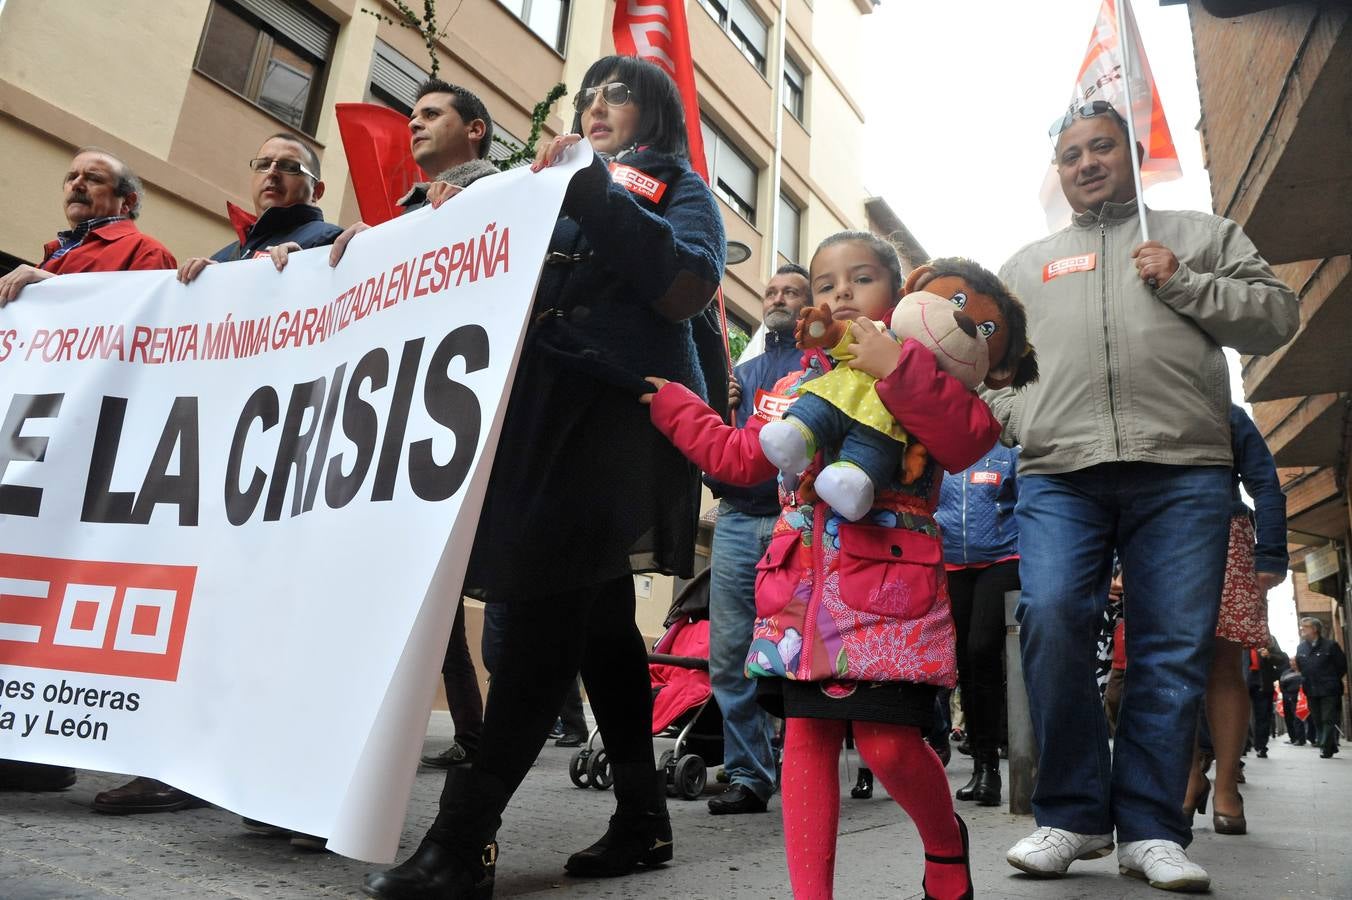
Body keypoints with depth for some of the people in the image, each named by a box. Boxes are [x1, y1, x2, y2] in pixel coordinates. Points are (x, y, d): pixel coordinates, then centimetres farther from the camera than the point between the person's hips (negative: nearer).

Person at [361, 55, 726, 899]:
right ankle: (643, 815, 10)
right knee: (598, 615, 3)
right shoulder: (563, 189, 29)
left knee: (547, 612, -16)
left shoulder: (677, 186, 11)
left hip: (624, 409, -6)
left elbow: (688, 291, -9)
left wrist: (595, 191, -11)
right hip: (549, 409, 7)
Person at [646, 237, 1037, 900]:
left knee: (888, 743, -8)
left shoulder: (921, 372, 3)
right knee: (806, 735, 3)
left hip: (887, 578, -5)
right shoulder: (805, 385, 19)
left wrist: (897, 368, -22)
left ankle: (946, 843, 25)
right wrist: (664, 399, 24)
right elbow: (739, 455, 22)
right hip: (803, 581, 5)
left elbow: (970, 438, -15)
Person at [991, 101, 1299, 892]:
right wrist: (1019, 423, 1)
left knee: (1175, 648, -2)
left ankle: (1151, 828, 10)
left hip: (1184, 474, 0)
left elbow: (1277, 316, 12)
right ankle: (1073, 816, 0)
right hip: (1059, 476, 1)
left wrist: (1182, 283, -1)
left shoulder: (1201, 235, 21)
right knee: (1051, 621, -15)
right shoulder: (1027, 264, 24)